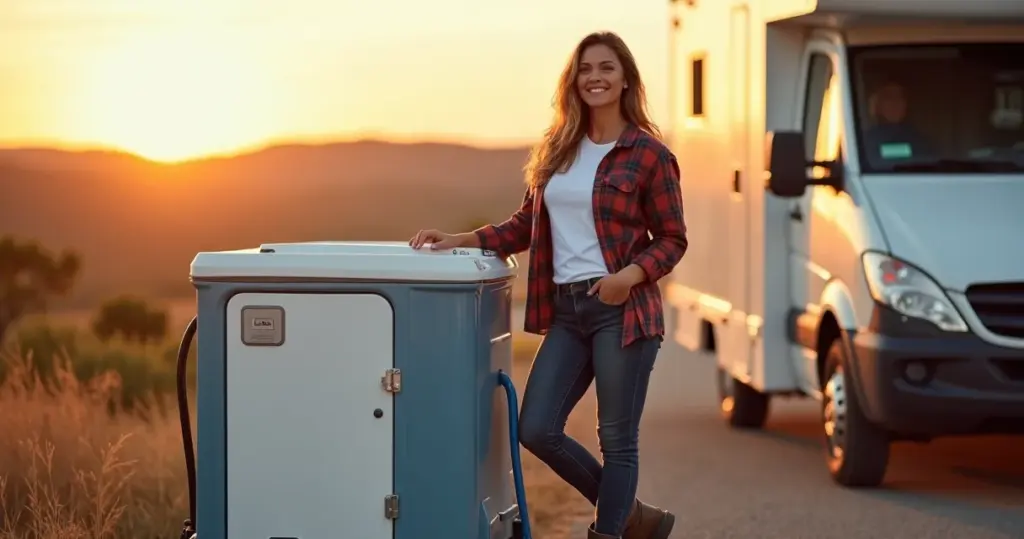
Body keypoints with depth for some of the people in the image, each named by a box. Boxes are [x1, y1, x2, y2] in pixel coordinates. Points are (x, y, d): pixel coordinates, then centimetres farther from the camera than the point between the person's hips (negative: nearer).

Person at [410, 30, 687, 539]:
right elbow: (526, 225, 16)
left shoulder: (648, 153, -3)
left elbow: (672, 239, -1)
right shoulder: (558, 149, 12)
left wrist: (630, 275, -18)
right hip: (565, 311, 6)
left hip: (621, 309, -6)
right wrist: (460, 240, 4)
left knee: (616, 439, 1)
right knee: (537, 429, 1)